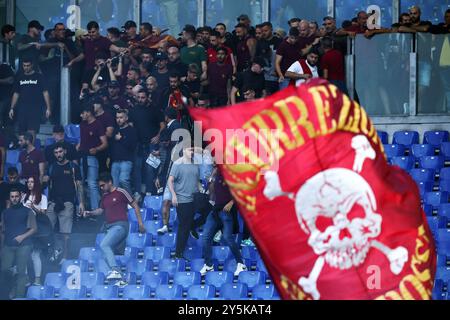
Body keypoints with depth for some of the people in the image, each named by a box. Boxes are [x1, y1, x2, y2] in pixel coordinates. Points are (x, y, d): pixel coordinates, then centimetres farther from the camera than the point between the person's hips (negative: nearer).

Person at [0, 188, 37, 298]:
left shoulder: (27, 211, 7)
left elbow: (34, 228, 2)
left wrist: (22, 236, -12)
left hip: (23, 245, -3)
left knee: (21, 271, -7)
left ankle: (19, 296, -4)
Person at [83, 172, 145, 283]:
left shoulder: (121, 192, -3)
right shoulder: (105, 196, 18)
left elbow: (135, 205, 0)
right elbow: (101, 210, 30)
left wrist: (140, 222, -3)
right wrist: (90, 213, 11)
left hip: (120, 225, -8)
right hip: (110, 227, 8)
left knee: (104, 245, -28)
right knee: (107, 256, 0)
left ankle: (115, 270, -36)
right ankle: (119, 279, 2)